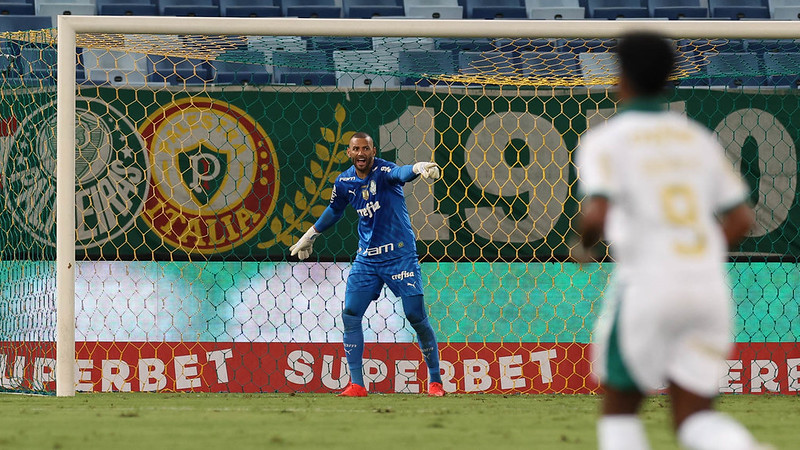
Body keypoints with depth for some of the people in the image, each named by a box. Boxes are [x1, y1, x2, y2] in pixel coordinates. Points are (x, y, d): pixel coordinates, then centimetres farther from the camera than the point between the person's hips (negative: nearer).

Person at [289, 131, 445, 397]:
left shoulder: (383, 171, -14)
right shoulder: (344, 182, 2)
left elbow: (399, 174, -39)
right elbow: (334, 211, 23)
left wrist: (417, 168, -62)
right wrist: (311, 235, 33)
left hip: (400, 254, -5)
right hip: (366, 258, 5)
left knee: (416, 317, -7)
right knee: (350, 316, -4)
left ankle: (435, 380, 9)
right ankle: (356, 384, 3)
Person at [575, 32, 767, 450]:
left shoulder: (605, 140, 0)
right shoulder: (697, 137, 15)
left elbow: (596, 215, -15)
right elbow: (741, 219, 13)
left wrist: (584, 242, 7)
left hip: (645, 286, -4)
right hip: (709, 287, 4)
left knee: (619, 407, 14)